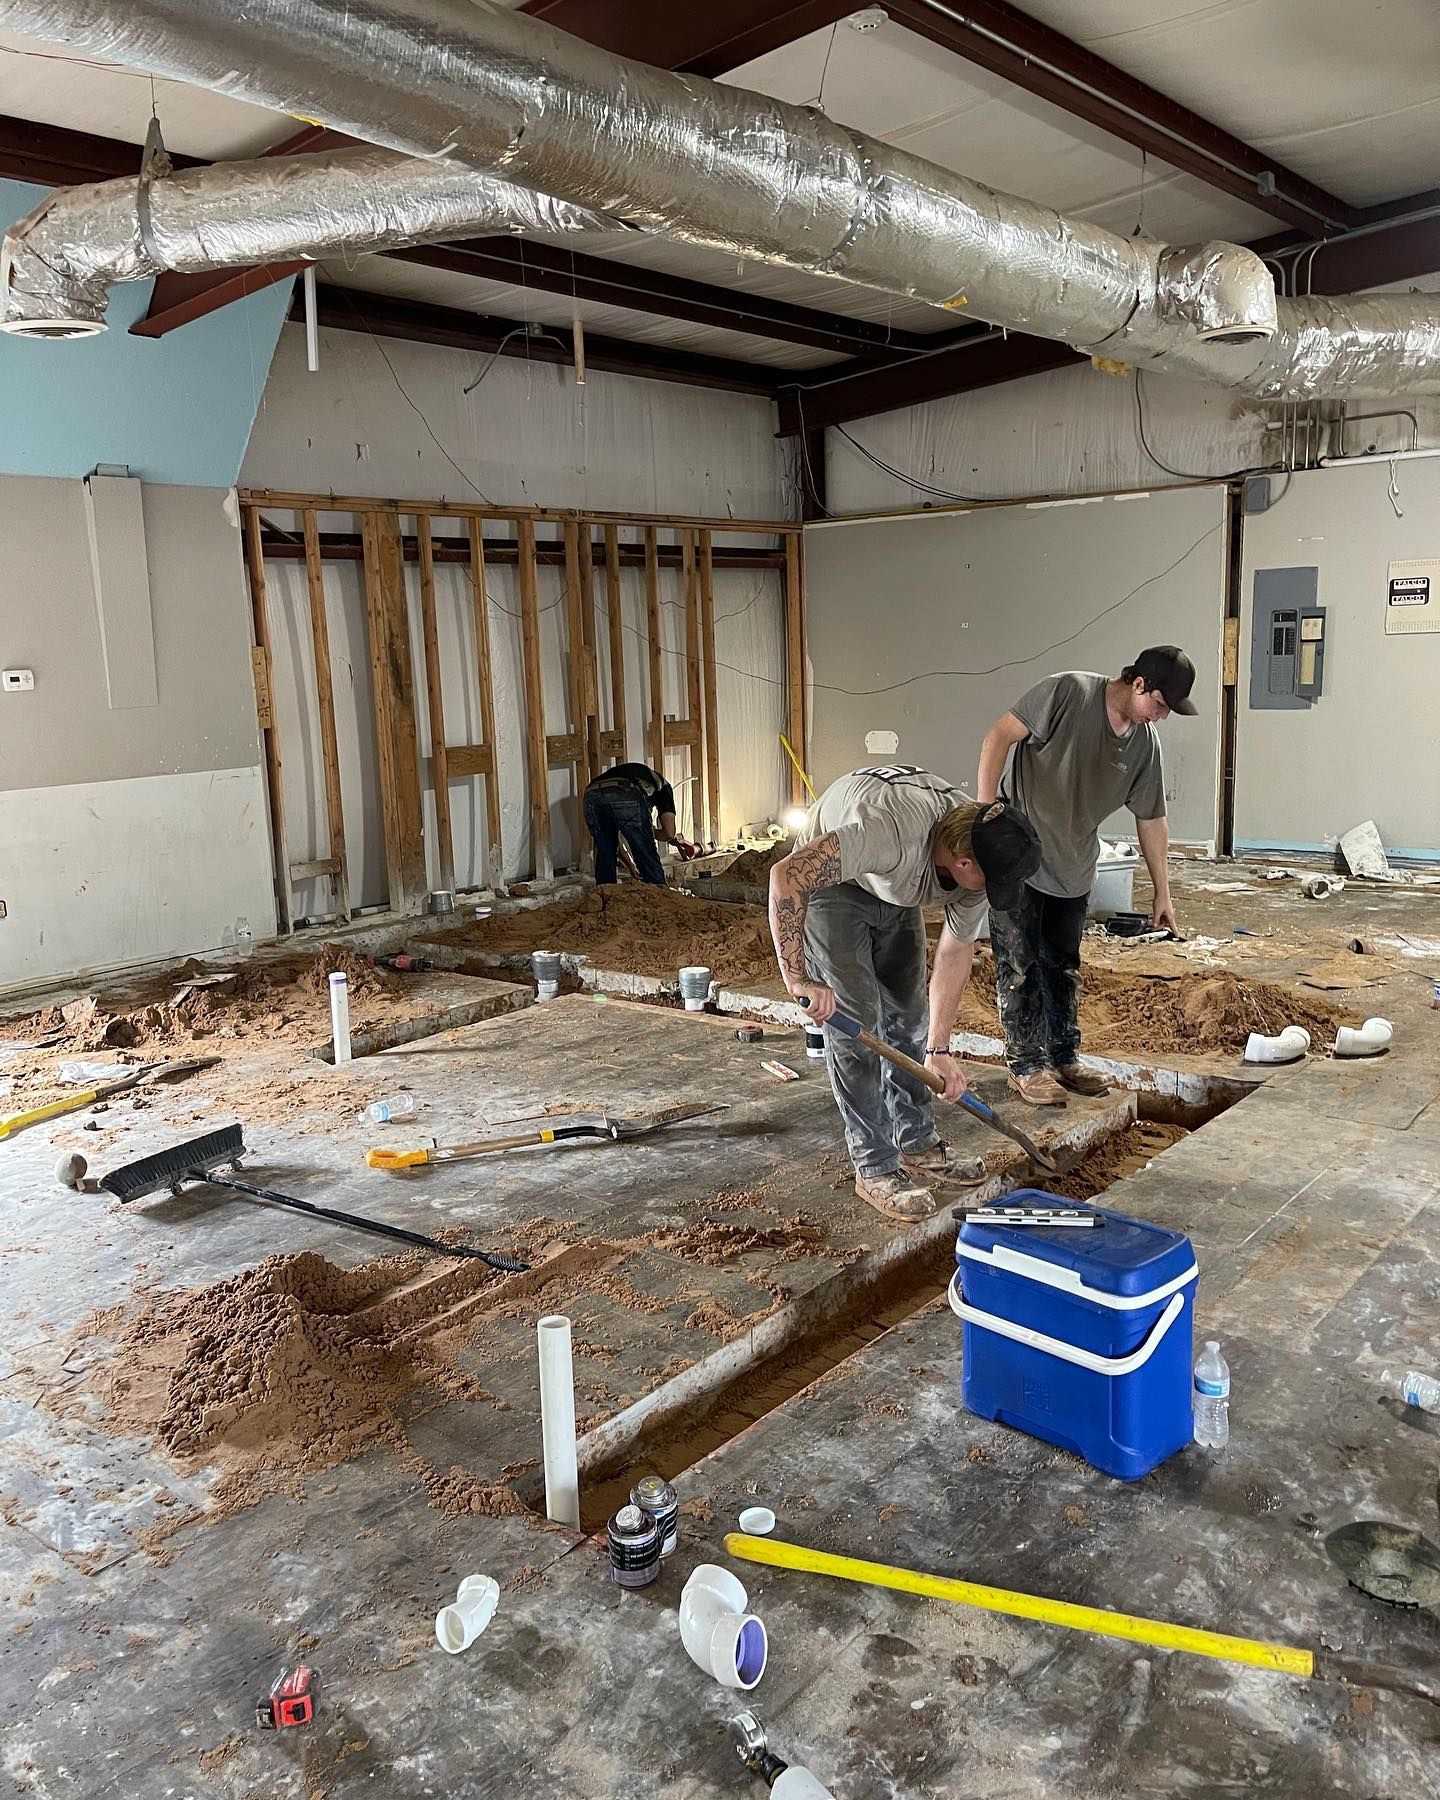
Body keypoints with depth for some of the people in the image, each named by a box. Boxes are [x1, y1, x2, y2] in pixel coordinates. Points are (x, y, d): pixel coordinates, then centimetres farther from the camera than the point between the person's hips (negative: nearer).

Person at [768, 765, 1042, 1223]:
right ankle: (874, 1168, 0)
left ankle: (917, 1145, 24)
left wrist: (938, 1048, -11)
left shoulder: (980, 855, -20)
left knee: (908, 1014, 9)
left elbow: (956, 952, -10)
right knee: (855, 1022, -10)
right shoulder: (892, 831, -44)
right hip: (826, 880, -7)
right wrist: (798, 978, -44)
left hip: (893, 892, 7)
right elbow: (786, 876, -44)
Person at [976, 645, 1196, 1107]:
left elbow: (1151, 821, 8)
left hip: (1073, 870, 7)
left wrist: (1162, 893, 11)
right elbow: (999, 736, -19)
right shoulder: (1068, 692, -18)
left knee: (1063, 968, 14)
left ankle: (1064, 1060, 26)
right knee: (1020, 966, -1)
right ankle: (1026, 1067, 9)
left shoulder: (1145, 743, 1)